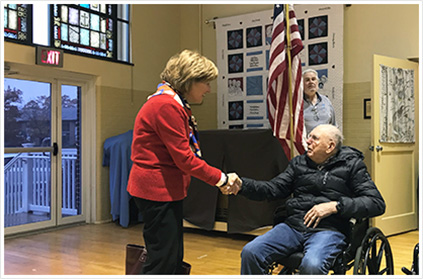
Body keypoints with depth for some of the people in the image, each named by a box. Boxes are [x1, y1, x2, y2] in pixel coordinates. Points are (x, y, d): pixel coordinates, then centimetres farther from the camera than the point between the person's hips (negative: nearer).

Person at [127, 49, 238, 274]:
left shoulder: (175, 104, 17)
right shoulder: (167, 105, -18)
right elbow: (184, 158, -19)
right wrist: (220, 178, -10)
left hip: (167, 189, 11)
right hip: (158, 190, -11)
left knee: (174, 259, 16)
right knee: (162, 261, -5)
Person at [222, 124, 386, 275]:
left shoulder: (351, 165, 6)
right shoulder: (299, 163, 18)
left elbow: (377, 203, -1)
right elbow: (274, 188, 12)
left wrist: (335, 206, -13)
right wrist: (242, 185, -5)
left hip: (328, 229, -4)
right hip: (293, 225, 4)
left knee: (312, 265, -35)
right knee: (250, 252, -18)